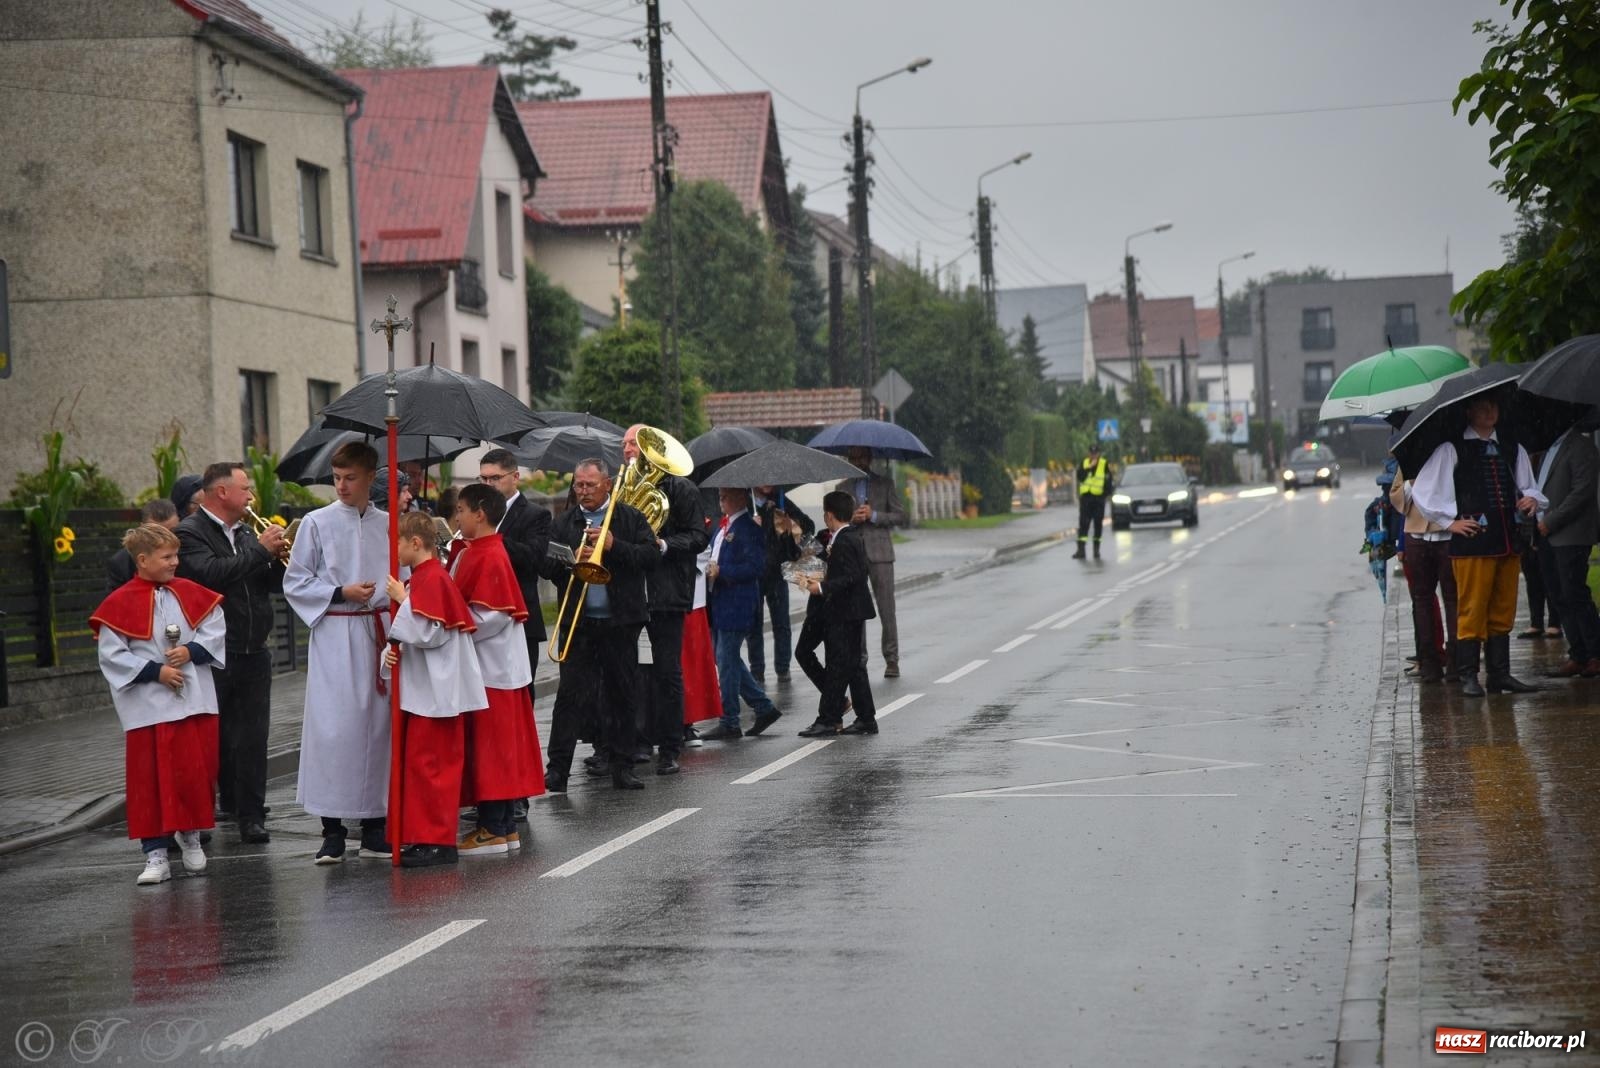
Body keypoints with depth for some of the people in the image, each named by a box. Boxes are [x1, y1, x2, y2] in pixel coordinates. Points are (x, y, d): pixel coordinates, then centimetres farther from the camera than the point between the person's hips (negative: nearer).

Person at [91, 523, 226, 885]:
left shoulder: (190, 594, 5)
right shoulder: (121, 604, -7)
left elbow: (216, 631, 6)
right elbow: (111, 655, -9)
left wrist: (191, 652, -12)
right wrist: (155, 671, -14)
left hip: (195, 702, 3)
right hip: (149, 707, -3)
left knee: (196, 772, 6)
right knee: (151, 780, -1)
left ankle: (191, 836, 27)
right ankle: (155, 854, 4)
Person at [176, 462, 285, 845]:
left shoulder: (246, 534, 16)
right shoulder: (190, 533, -7)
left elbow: (273, 584, 18)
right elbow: (210, 572, -25)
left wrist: (280, 558, -2)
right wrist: (259, 550, -19)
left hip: (253, 654, 6)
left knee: (252, 737, 3)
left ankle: (250, 815, 8)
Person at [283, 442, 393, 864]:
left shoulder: (387, 525, 8)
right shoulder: (317, 523, 0)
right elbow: (295, 584, 1)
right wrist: (342, 593, -10)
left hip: (378, 633, 3)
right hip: (335, 636, -3)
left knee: (379, 726, 5)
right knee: (333, 728, -9)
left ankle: (375, 826, 13)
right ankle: (332, 832, -4)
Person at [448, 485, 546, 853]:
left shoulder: (491, 557, -17)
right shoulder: (468, 551, 12)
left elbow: (490, 616, -22)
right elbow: (460, 602, 19)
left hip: (491, 667, -9)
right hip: (478, 666, 9)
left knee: (490, 747, -4)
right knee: (496, 749, 12)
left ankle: (494, 830, 2)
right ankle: (505, 826, 18)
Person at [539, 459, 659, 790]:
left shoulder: (630, 518, 5)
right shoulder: (564, 522, 10)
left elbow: (653, 557, -7)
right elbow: (545, 566, 3)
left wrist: (614, 546, -16)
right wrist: (571, 559, -15)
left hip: (621, 621, 0)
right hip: (576, 622, 0)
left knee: (623, 694, 5)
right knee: (570, 693, -3)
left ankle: (622, 766, 13)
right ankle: (557, 768, -3)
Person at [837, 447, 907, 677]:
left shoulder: (885, 484, 9)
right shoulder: (842, 488, 14)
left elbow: (900, 517, 3)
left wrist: (874, 516, -10)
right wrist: (852, 519, -9)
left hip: (880, 554, -2)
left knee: (886, 609, -4)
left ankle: (891, 660, 0)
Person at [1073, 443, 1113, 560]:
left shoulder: (1104, 464, 1)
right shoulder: (1084, 463, 7)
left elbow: (1108, 480, 1)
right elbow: (1080, 476, -6)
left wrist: (1107, 493, -8)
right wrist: (1089, 467, -16)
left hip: (1099, 498, -1)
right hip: (1085, 498, 1)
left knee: (1098, 524, 5)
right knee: (1083, 524, -5)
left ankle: (1097, 549, 15)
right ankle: (1081, 549, -8)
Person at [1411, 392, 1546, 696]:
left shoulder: (1513, 449, 15)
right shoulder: (1452, 450, -1)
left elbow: (1529, 488, 22)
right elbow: (1423, 491, -3)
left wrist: (1531, 499, -1)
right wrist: (1450, 521, -6)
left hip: (1508, 541, 5)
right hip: (1473, 542, -5)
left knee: (1503, 611, 9)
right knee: (1472, 611, -4)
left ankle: (1500, 674, 16)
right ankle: (1469, 677, 2)